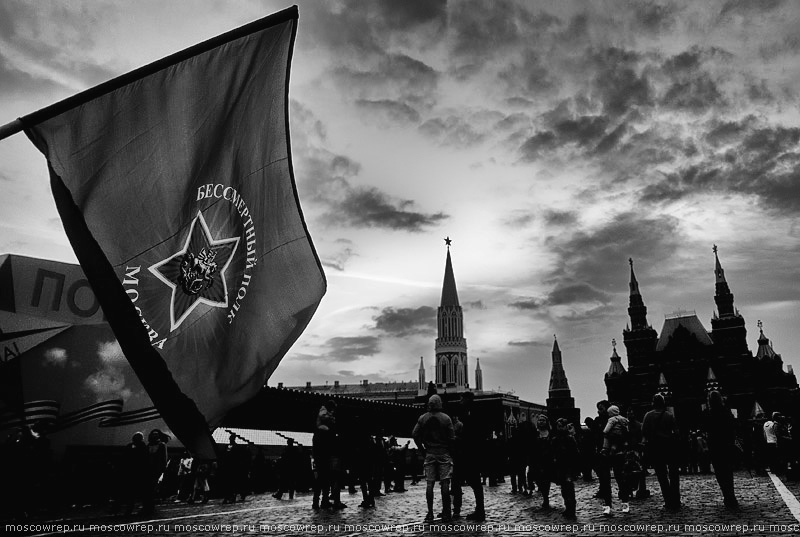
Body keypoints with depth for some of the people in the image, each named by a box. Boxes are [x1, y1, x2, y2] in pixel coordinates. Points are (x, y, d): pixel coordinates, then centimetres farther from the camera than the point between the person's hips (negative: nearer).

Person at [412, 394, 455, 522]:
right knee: (445, 483, 2)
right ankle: (446, 513, 4)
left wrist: (423, 448, 6)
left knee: (429, 483, 4)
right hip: (444, 453, -1)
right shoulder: (446, 418, -5)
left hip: (429, 454, 2)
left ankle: (430, 513, 5)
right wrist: (450, 451, 6)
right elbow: (452, 437, -7)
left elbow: (415, 435, -3)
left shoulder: (422, 418, 1)